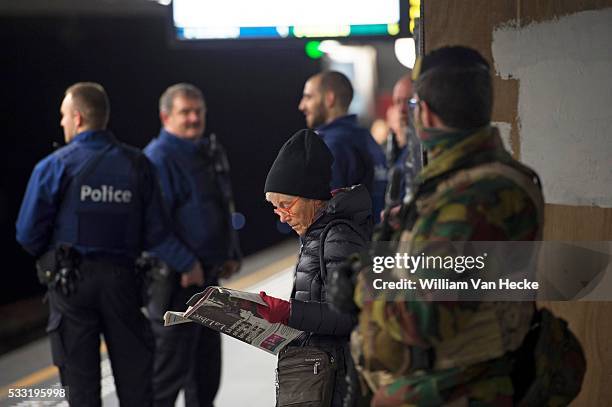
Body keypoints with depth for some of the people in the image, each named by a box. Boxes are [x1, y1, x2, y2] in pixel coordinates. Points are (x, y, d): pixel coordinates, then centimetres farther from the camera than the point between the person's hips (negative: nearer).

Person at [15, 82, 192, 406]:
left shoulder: (54, 166, -8)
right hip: (121, 279, 2)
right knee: (133, 370, 13)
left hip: (70, 282, -2)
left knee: (81, 375, 8)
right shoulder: (137, 164, 0)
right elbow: (155, 233, -3)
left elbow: (29, 233, -8)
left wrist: (49, 257, 12)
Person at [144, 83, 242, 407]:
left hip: (207, 275, 9)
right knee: (171, 366, -5)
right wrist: (185, 265, -23)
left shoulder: (210, 152, 15)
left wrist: (231, 255, 15)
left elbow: (224, 208, 24)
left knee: (207, 363, 18)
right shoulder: (158, 157, -15)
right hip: (177, 279, -9)